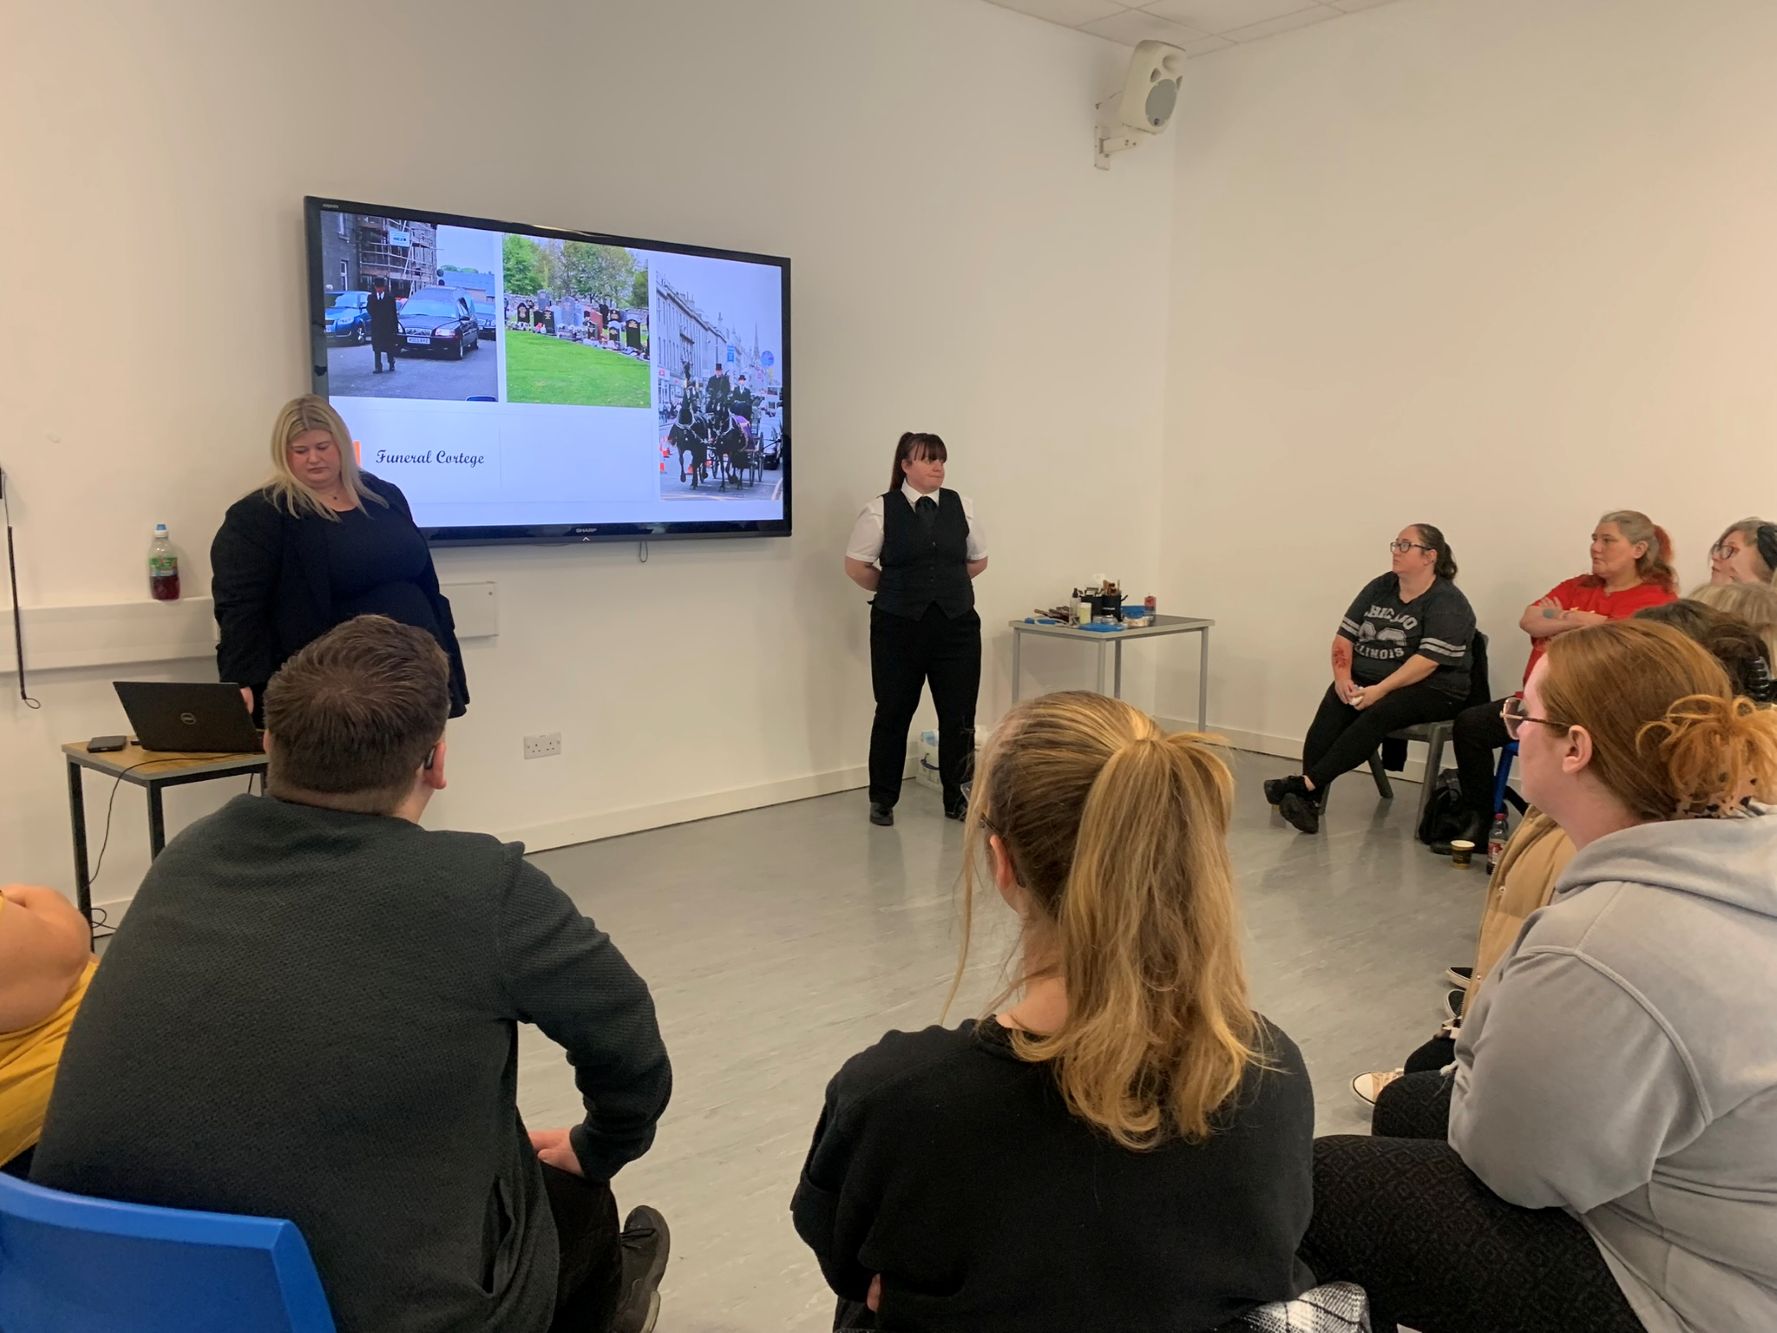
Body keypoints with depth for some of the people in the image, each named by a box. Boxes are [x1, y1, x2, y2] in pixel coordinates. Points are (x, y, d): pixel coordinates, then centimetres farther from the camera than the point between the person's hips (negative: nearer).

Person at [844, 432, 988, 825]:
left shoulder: (961, 505, 6)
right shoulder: (881, 509, -5)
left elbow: (978, 560, 16)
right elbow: (856, 565, 0)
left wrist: (945, 584, 12)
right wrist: (894, 589, 7)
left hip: (957, 623, 3)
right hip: (899, 626, -3)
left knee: (958, 715, 4)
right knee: (893, 713, 6)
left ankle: (955, 798, 19)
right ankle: (882, 799, 21)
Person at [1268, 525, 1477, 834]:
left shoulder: (1446, 603, -8)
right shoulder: (1379, 588, 13)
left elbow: (1428, 660, -19)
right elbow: (1345, 635, 9)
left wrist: (1380, 690, -28)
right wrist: (1343, 676, -9)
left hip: (1431, 690, -5)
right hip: (1367, 680, 5)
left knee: (1379, 713, -34)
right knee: (1332, 708, -26)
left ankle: (1308, 783, -40)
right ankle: (1308, 802, -37)